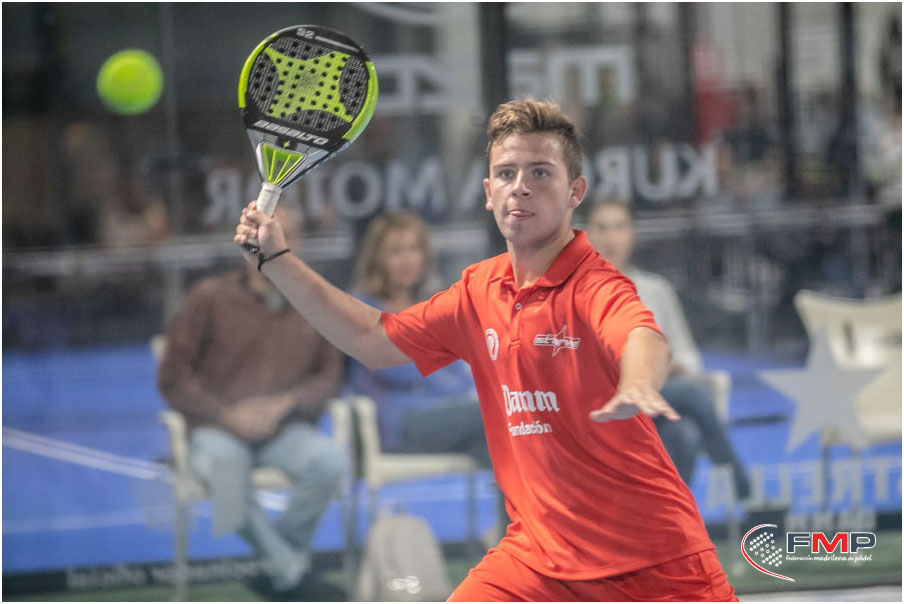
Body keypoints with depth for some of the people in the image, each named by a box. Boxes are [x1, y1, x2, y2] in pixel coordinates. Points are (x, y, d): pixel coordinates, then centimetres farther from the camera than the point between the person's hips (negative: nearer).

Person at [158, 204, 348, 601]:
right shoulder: (211, 298, 2)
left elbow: (331, 376, 10)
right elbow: (173, 377, 1)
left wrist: (286, 404, -10)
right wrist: (225, 414, -12)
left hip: (285, 430, 2)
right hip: (218, 429, -2)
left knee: (330, 462, -31)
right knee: (223, 469, -38)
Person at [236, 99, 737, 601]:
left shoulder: (595, 287, -16)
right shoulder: (480, 291, 6)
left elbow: (644, 338, -39)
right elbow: (377, 340, 20)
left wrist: (638, 387, -63)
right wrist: (277, 260, 17)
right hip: (539, 555, 5)